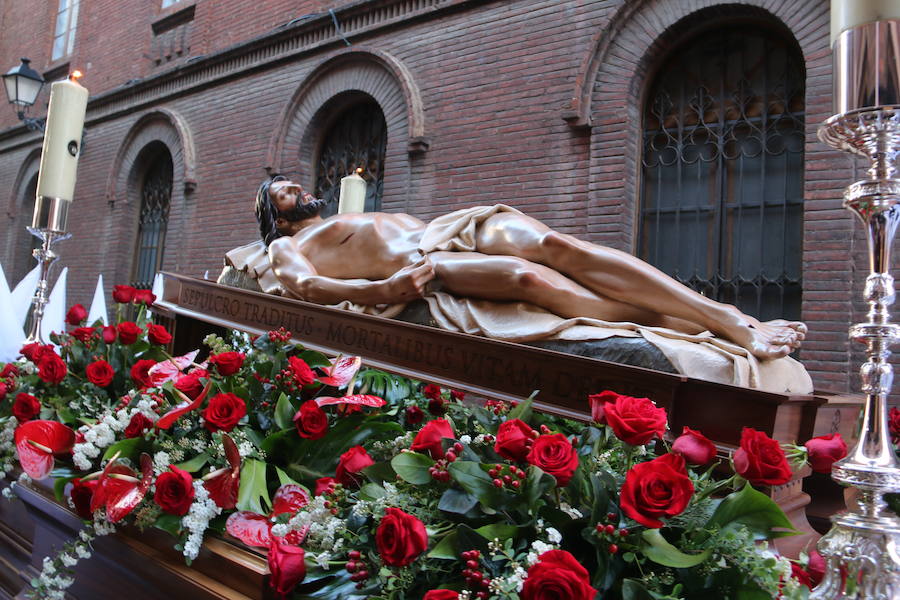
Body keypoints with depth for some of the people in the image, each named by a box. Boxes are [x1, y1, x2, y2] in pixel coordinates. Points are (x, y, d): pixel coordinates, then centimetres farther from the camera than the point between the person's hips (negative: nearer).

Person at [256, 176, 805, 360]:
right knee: (533, 278, -32)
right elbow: (305, 285, -2)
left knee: (555, 245, -24)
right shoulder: (288, 246, 21)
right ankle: (709, 332, -35)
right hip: (429, 266, -6)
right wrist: (380, 291, -22)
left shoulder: (358, 219, 40)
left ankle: (729, 317, -30)